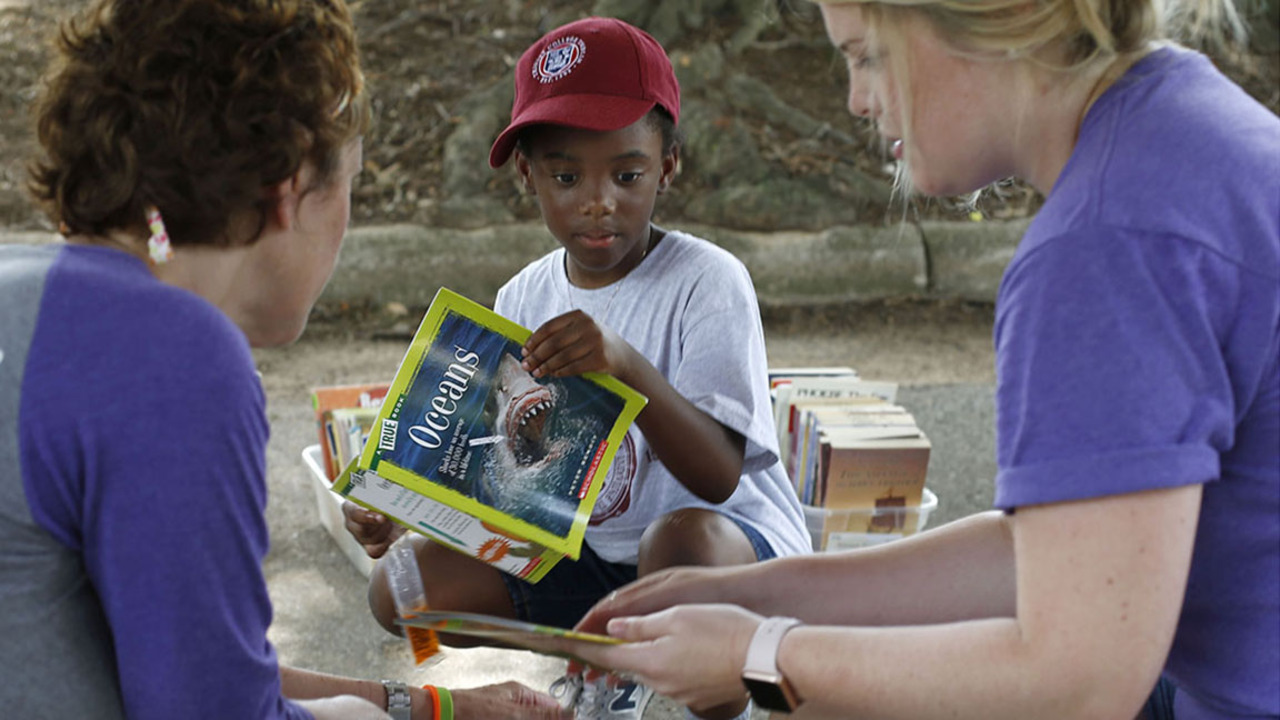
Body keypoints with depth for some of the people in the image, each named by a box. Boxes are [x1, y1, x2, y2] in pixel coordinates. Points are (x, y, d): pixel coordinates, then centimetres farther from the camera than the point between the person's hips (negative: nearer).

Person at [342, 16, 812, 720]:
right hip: (585, 555, 6)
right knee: (402, 587, -8)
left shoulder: (706, 280, -16)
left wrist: (628, 366, -41)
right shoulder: (522, 299, 1)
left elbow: (718, 477, -26)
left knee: (684, 540, -40)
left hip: (736, 546, -5)